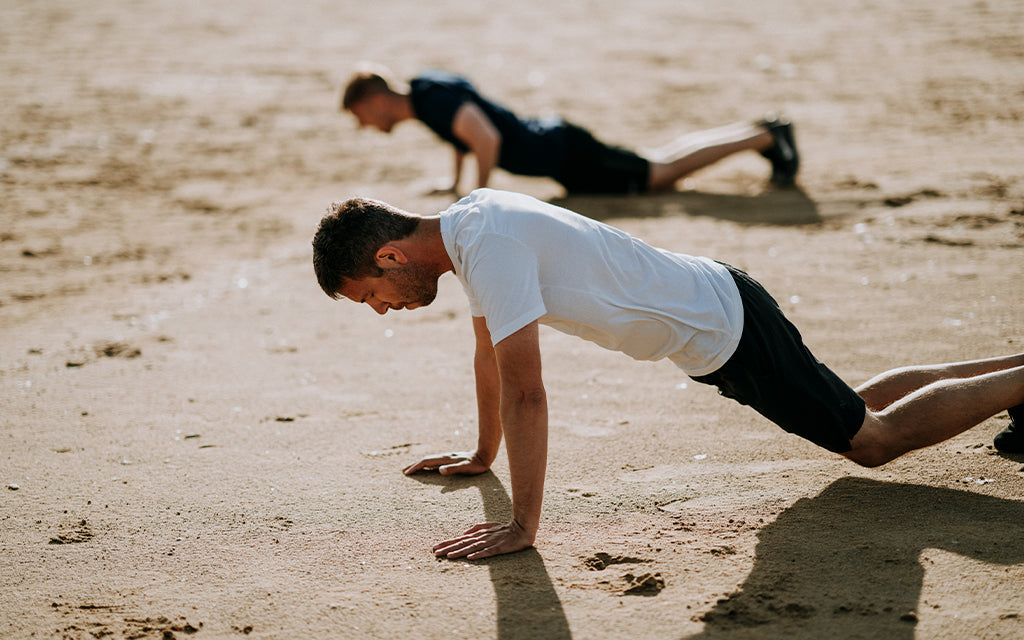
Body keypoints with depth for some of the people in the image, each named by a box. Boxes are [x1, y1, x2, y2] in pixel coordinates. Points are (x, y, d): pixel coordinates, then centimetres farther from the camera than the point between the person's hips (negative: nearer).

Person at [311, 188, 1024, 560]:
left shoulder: (491, 243, -30)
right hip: (711, 320, 9)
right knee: (855, 408, 24)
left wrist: (523, 525, -30)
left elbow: (524, 390, -33)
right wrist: (483, 454, 21)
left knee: (875, 438, 3)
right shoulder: (466, 224, -1)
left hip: (724, 326, -9)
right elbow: (489, 353, 13)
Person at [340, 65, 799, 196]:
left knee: (661, 172, -3)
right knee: (661, 167, 15)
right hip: (552, 141, 8)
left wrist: (480, 194, -22)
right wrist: (454, 183, 23)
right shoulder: (425, 86, 6)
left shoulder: (436, 99, -23)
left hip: (563, 155, -8)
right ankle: (763, 133, 21)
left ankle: (766, 135, 2)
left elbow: (488, 138, -34)